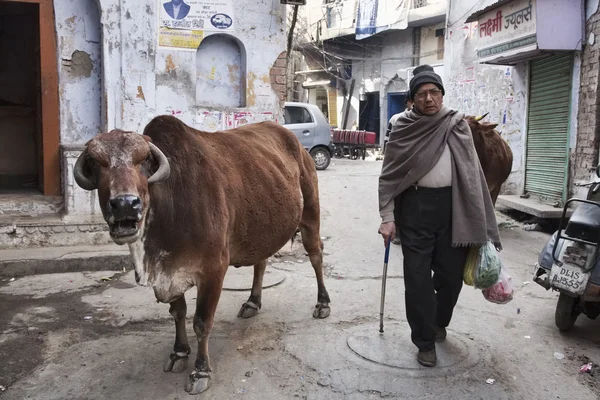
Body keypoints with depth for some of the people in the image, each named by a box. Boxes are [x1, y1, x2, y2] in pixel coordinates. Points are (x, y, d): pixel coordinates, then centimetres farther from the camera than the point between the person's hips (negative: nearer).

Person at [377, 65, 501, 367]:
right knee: (418, 277, 2)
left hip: (453, 207, 2)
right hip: (416, 207, -2)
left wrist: (480, 223, 3)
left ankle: (439, 322, 40)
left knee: (452, 273, 11)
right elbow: (389, 175, 0)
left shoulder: (458, 125, 6)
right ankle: (425, 341, 19)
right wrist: (387, 217, -7)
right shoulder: (404, 128, -1)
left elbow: (471, 171, 7)